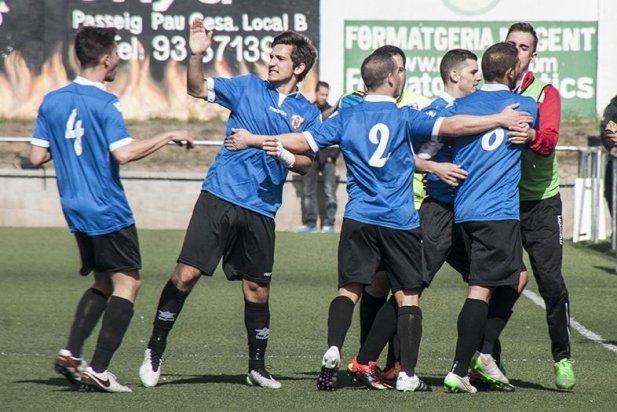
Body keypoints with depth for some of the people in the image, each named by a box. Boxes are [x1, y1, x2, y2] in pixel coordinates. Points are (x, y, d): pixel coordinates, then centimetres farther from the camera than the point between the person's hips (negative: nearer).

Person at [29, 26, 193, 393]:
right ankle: (98, 370, -8)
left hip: (76, 211, 7)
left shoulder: (52, 102, 6)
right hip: (108, 212, -7)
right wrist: (169, 137, -15)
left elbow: (38, 157, 7)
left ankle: (71, 355, 6)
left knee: (104, 283, 19)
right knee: (127, 283, -1)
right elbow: (124, 153, -25)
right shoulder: (105, 104, -14)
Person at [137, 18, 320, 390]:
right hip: (220, 196, -2)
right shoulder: (248, 87, 5)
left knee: (257, 289, 7)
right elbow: (197, 88, -1)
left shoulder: (308, 114, 8)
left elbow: (306, 163, 8)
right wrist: (196, 55, -18)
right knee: (186, 274, -8)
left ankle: (257, 366, 22)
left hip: (261, 209, 2)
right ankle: (155, 351, 2)